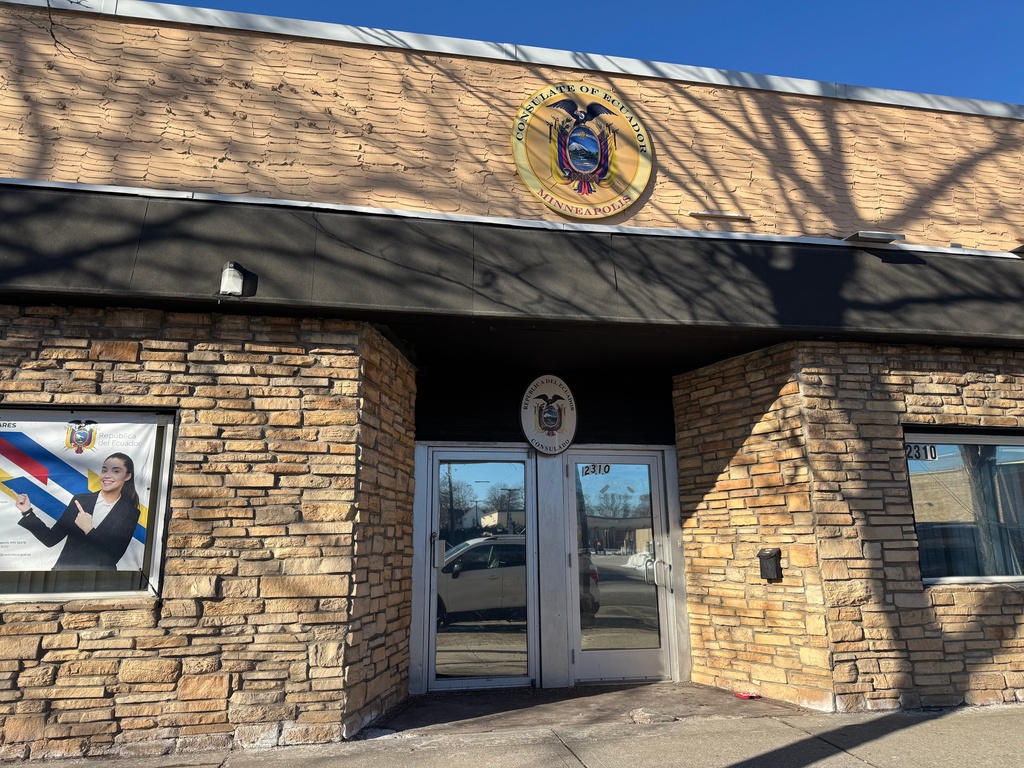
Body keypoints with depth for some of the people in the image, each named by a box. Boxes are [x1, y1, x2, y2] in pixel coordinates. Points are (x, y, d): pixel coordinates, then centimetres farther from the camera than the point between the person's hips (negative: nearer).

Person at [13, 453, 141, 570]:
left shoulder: (130, 512, -4)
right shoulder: (80, 500, 2)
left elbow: (114, 556, -11)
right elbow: (51, 539, 3)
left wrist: (89, 530, -15)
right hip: (65, 569, 2)